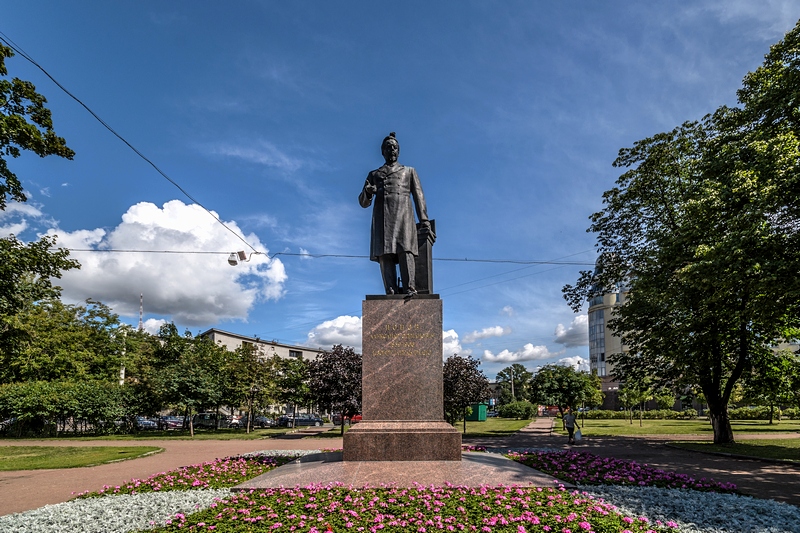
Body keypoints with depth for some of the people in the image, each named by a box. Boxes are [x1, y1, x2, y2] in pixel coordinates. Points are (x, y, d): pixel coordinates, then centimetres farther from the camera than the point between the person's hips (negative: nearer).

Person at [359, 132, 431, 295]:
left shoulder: (409, 171, 26)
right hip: (382, 218, 1)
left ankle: (410, 289, -27)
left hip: (403, 215, -1)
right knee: (384, 254, -14)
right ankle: (391, 292, -21)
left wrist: (424, 219, -1)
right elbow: (363, 202, 20)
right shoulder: (374, 174, 27)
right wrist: (367, 192, -6)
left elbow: (418, 196, 14)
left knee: (405, 251, -19)